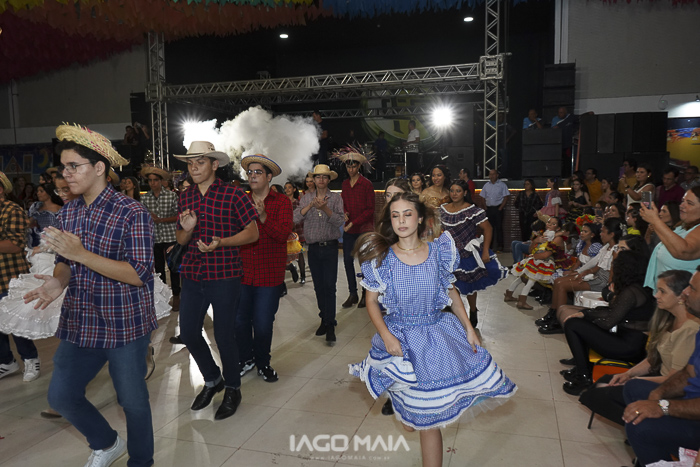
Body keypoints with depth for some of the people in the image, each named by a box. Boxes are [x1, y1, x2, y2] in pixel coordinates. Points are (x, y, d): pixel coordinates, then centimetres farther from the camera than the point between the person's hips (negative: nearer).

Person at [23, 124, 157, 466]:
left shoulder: (132, 214, -16)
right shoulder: (67, 213, 6)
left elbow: (138, 273, -22)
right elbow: (65, 262, 15)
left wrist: (81, 254, -27)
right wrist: (58, 281, -8)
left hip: (125, 325, -6)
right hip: (79, 325, 7)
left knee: (132, 400, 8)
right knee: (60, 396, 12)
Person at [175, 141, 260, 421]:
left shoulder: (233, 195, -7)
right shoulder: (185, 197, 10)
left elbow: (253, 233, -7)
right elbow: (181, 240, 16)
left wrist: (220, 242, -20)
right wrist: (187, 229, -8)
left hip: (224, 275, -6)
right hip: (192, 274, 6)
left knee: (224, 335, 2)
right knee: (188, 333, 9)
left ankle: (232, 388, 26)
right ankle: (212, 380, 34)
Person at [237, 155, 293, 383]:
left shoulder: (281, 202, -1)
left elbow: (283, 234, -15)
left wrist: (263, 217, -27)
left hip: (269, 274, -3)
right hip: (242, 272, 3)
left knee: (263, 323, 3)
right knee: (239, 319, 9)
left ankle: (262, 363, 27)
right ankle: (246, 359, 33)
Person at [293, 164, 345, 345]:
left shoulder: (335, 198, 2)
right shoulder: (306, 198, 8)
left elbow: (340, 221, -10)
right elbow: (296, 218, -4)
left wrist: (325, 209, -23)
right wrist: (310, 205, -16)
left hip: (330, 247, -3)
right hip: (313, 248, 3)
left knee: (329, 286, -6)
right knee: (318, 286, 9)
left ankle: (330, 325, -2)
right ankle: (325, 319, 22)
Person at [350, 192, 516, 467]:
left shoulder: (438, 252, -4)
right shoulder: (382, 257, -8)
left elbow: (451, 291, 7)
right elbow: (371, 300, -3)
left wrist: (469, 328, 1)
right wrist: (386, 336, -15)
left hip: (440, 335, 2)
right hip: (402, 339, -2)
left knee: (431, 415, 7)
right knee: (427, 416, 7)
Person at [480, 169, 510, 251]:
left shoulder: (502, 185, 1)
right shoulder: (486, 185, 12)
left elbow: (506, 197, -3)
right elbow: (483, 197, 14)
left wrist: (500, 208, -10)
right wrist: (485, 207, 3)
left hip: (498, 208, -3)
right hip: (489, 209, 3)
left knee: (499, 227, -3)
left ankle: (500, 245, 2)